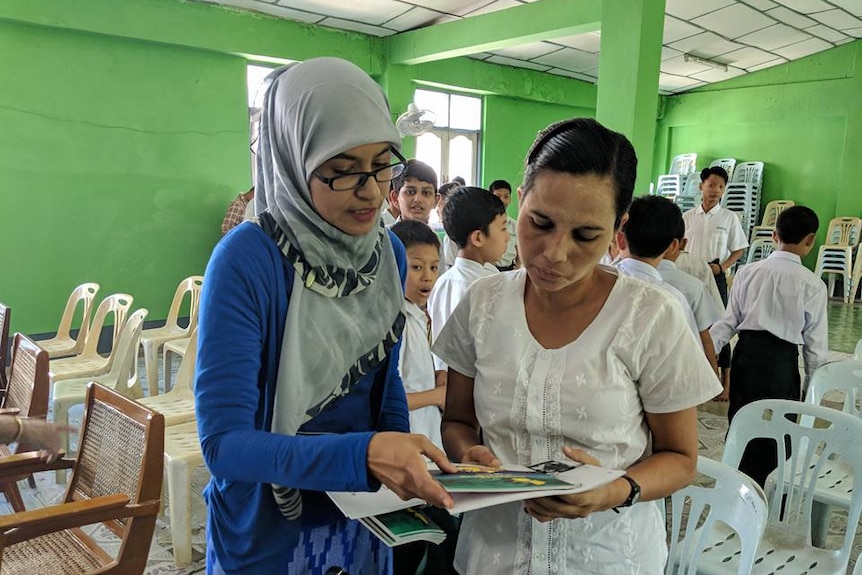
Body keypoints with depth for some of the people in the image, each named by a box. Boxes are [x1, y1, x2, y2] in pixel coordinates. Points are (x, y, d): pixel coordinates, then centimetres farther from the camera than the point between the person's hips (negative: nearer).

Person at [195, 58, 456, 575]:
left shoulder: (389, 253, -6)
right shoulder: (246, 261, -23)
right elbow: (224, 441, -25)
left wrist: (405, 472, -4)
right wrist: (366, 454, -37)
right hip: (269, 532, -5)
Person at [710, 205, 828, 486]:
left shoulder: (747, 272, 0)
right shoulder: (812, 285, -8)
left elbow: (729, 320, -2)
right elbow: (815, 342, -3)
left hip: (745, 354, 4)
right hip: (782, 362, -3)